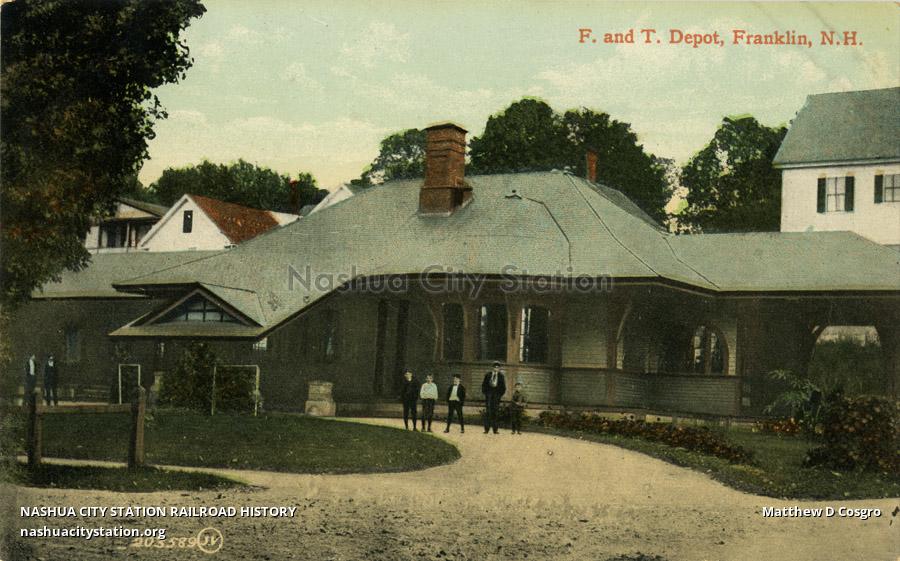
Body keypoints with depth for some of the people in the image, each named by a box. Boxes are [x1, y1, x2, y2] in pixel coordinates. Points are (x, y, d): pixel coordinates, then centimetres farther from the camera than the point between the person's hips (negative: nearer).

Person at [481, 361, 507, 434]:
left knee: (495, 412, 1)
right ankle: (486, 429, -3)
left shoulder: (501, 376, 7)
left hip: (497, 395, 0)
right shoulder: (488, 375, 9)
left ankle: (495, 429, 4)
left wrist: (500, 394, 0)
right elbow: (484, 385, 11)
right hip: (488, 395, 0)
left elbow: (503, 387, 10)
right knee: (488, 411, -4)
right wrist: (484, 392, 1)